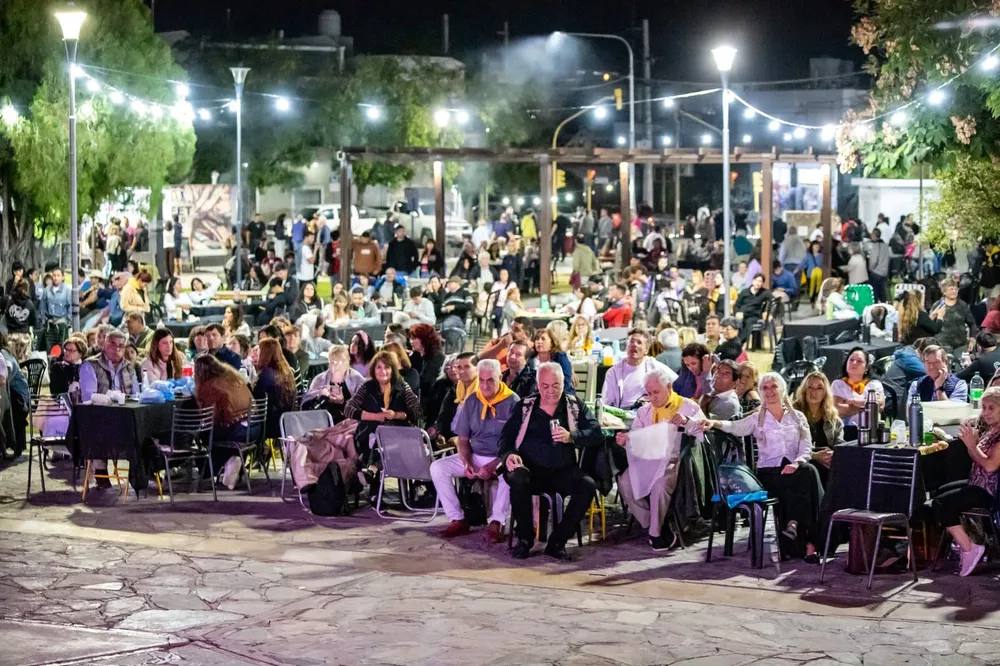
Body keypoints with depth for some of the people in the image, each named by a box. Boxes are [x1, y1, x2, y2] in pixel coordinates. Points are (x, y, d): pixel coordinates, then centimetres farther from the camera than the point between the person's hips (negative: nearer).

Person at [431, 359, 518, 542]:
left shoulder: (512, 402, -9)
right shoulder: (471, 401, 5)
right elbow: (463, 439, 9)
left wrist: (493, 466, -23)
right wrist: (467, 463, -11)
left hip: (501, 459, -5)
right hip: (474, 457, 5)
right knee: (437, 467, -13)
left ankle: (496, 523, -27)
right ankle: (457, 520, -10)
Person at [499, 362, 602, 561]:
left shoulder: (575, 406, 11)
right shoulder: (525, 407, 12)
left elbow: (596, 434, 1)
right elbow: (506, 436, 8)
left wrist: (571, 437, -18)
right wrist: (508, 454, -15)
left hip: (562, 471, 1)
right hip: (531, 470, -1)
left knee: (588, 485, -29)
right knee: (518, 478, -35)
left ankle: (557, 541, -14)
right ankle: (524, 538, -15)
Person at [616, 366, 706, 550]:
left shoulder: (688, 407, 7)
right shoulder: (644, 411, 21)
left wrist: (687, 422, -23)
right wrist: (624, 441, -9)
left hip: (675, 462, -5)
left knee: (659, 483, -37)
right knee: (625, 482, -25)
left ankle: (656, 533, -16)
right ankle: (658, 528, -12)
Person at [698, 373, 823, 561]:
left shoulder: (797, 417, 15)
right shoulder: (757, 419, 13)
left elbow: (806, 449, 8)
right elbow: (736, 427, -6)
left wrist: (796, 463, -15)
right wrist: (715, 423, -27)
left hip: (795, 469, 2)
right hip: (769, 473, -2)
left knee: (809, 471, -35)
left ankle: (793, 523, -32)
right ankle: (809, 543, -34)